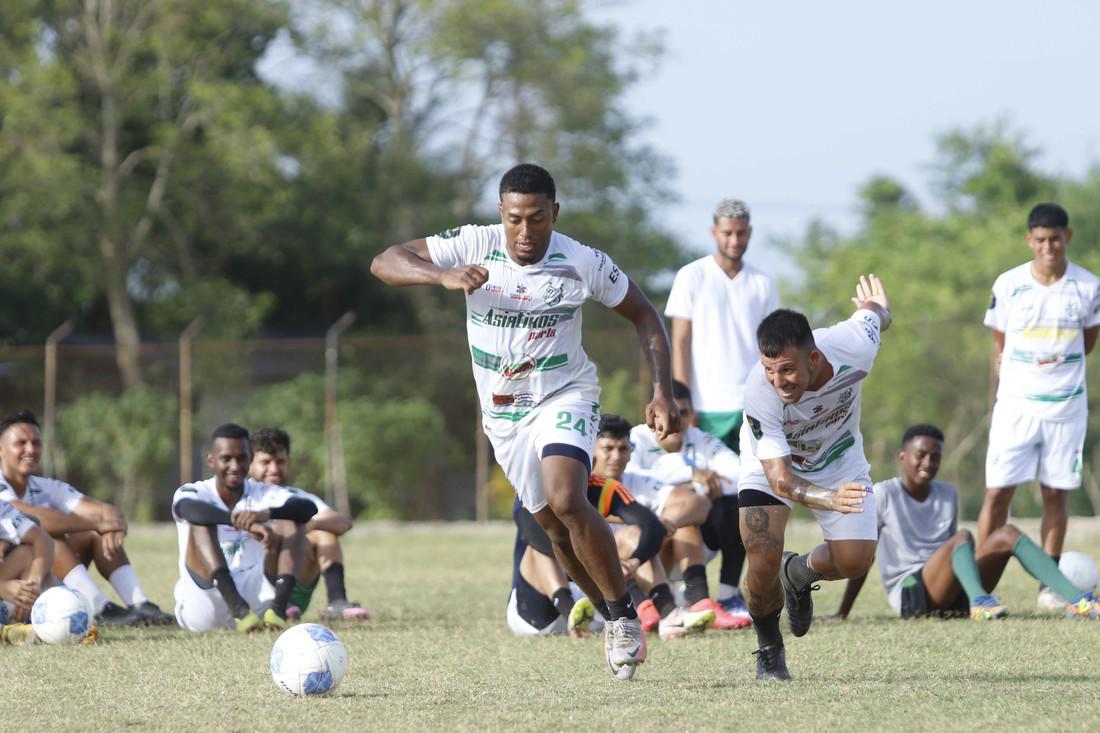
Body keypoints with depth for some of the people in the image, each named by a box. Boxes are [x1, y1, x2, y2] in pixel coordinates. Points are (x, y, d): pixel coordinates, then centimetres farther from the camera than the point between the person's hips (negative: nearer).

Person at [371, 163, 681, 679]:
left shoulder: (582, 263, -16)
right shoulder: (474, 246, -14)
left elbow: (644, 317, -2)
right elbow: (384, 263, -17)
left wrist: (662, 394, -13)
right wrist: (443, 275, -36)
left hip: (565, 397, -3)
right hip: (504, 413, 3)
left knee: (567, 501, -27)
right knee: (557, 529, 9)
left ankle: (623, 613, -12)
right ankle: (614, 619, 28)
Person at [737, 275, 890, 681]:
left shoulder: (854, 347, -35)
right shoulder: (759, 393, -41)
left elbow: (874, 312, -9)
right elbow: (779, 478, -40)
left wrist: (876, 308, 18)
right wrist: (830, 499, -60)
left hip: (839, 460, 3)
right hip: (771, 467, -3)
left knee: (855, 560, -9)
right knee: (763, 567, -18)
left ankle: (800, 573, 27)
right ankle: (769, 649, 13)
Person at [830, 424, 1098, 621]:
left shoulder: (947, 494, 19)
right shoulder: (883, 494, 1)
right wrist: (842, 614, 3)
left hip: (952, 601, 6)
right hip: (909, 597, -6)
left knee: (1006, 534, -14)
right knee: (963, 536, -30)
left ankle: (1076, 599, -32)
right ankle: (979, 602, -63)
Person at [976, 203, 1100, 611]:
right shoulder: (1008, 285, -2)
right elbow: (999, 346, 8)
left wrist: (1058, 362, 2)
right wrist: (1007, 385, 2)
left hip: (1067, 405, 1)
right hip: (1015, 404, -1)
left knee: (1056, 494, 4)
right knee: (998, 492, -6)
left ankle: (1050, 585, 10)